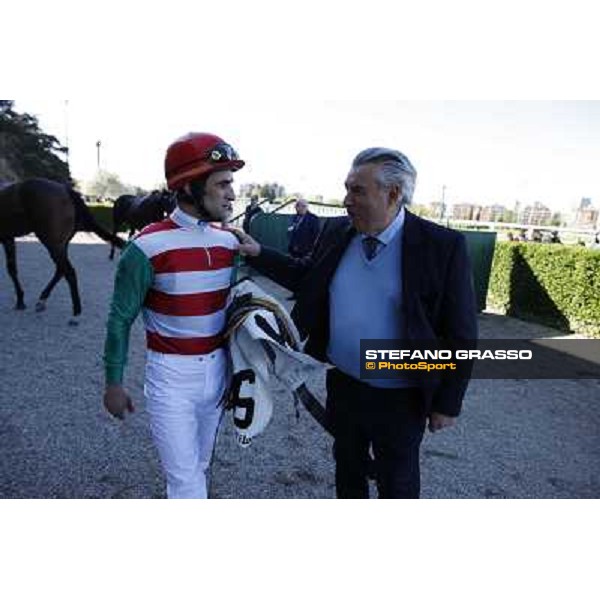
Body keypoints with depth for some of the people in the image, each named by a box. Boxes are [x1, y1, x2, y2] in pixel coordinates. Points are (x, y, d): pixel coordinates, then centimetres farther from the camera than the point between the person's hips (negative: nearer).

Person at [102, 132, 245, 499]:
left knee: (199, 467, 22)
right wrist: (113, 382, -1)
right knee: (186, 478, 4)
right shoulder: (149, 247, -16)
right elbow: (121, 319, -7)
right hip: (172, 375, -5)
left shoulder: (230, 242, 0)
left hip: (218, 369, 5)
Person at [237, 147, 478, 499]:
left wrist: (448, 403, -9)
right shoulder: (337, 231, -4)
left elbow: (459, 334, -12)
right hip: (343, 385, 5)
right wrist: (258, 253, 2)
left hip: (400, 399, -4)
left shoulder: (443, 246, -18)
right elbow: (306, 277, 12)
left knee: (398, 483, 19)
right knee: (347, 467, 27)